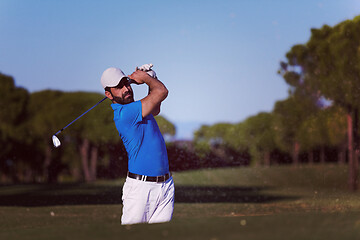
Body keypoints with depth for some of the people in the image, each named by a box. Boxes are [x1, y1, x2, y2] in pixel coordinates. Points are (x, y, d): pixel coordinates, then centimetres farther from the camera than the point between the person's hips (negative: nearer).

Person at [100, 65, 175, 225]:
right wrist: (145, 77, 6)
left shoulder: (134, 109, 13)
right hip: (140, 186, -8)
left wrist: (149, 78, 23)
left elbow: (155, 110, 37)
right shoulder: (123, 113, -16)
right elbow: (162, 92, -15)